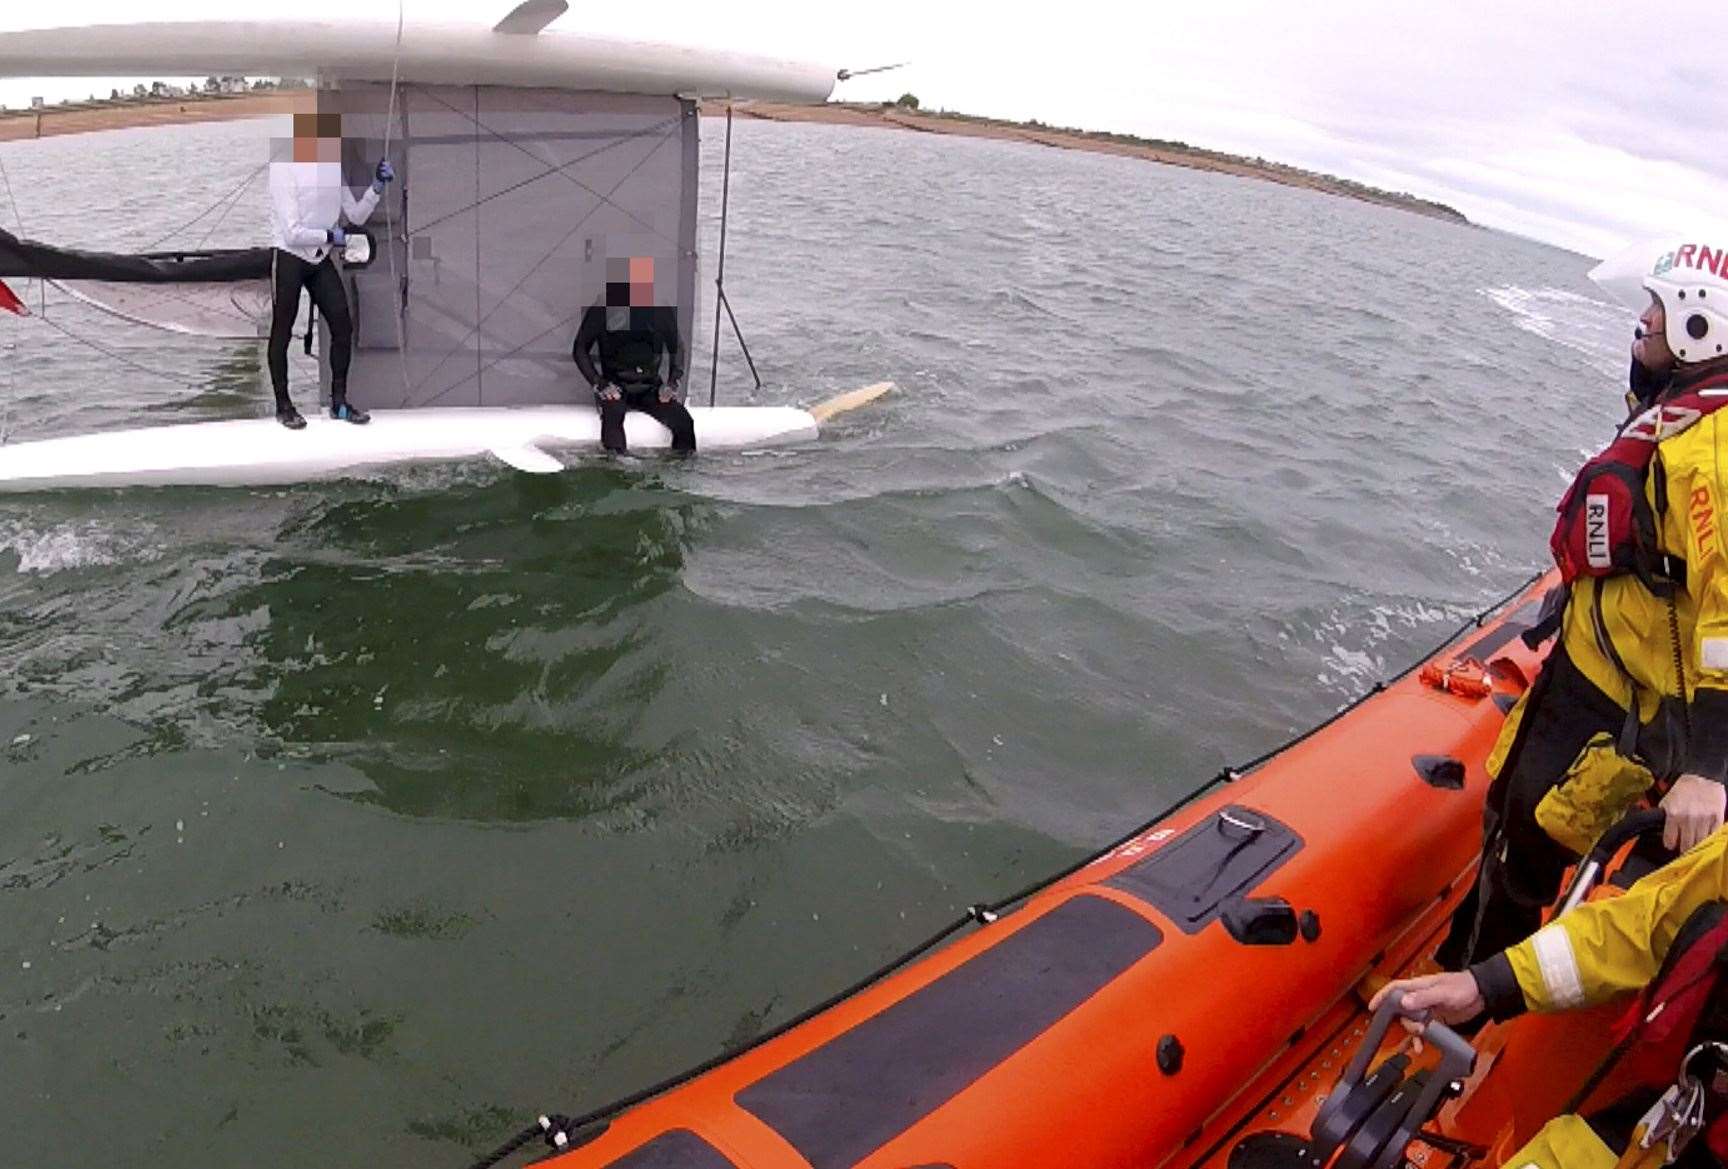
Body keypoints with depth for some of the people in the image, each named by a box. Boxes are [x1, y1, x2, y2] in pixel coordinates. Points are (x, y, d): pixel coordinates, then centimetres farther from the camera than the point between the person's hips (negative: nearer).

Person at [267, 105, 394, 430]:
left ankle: (338, 401, 15)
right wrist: (331, 236, -10)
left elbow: (356, 216, 7)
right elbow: (293, 232, -21)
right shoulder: (285, 169, -17)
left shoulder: (333, 167, 3)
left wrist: (377, 186, -5)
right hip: (289, 260, -6)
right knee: (282, 333, 5)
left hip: (320, 261, 6)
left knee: (343, 327, 3)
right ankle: (283, 406, 15)